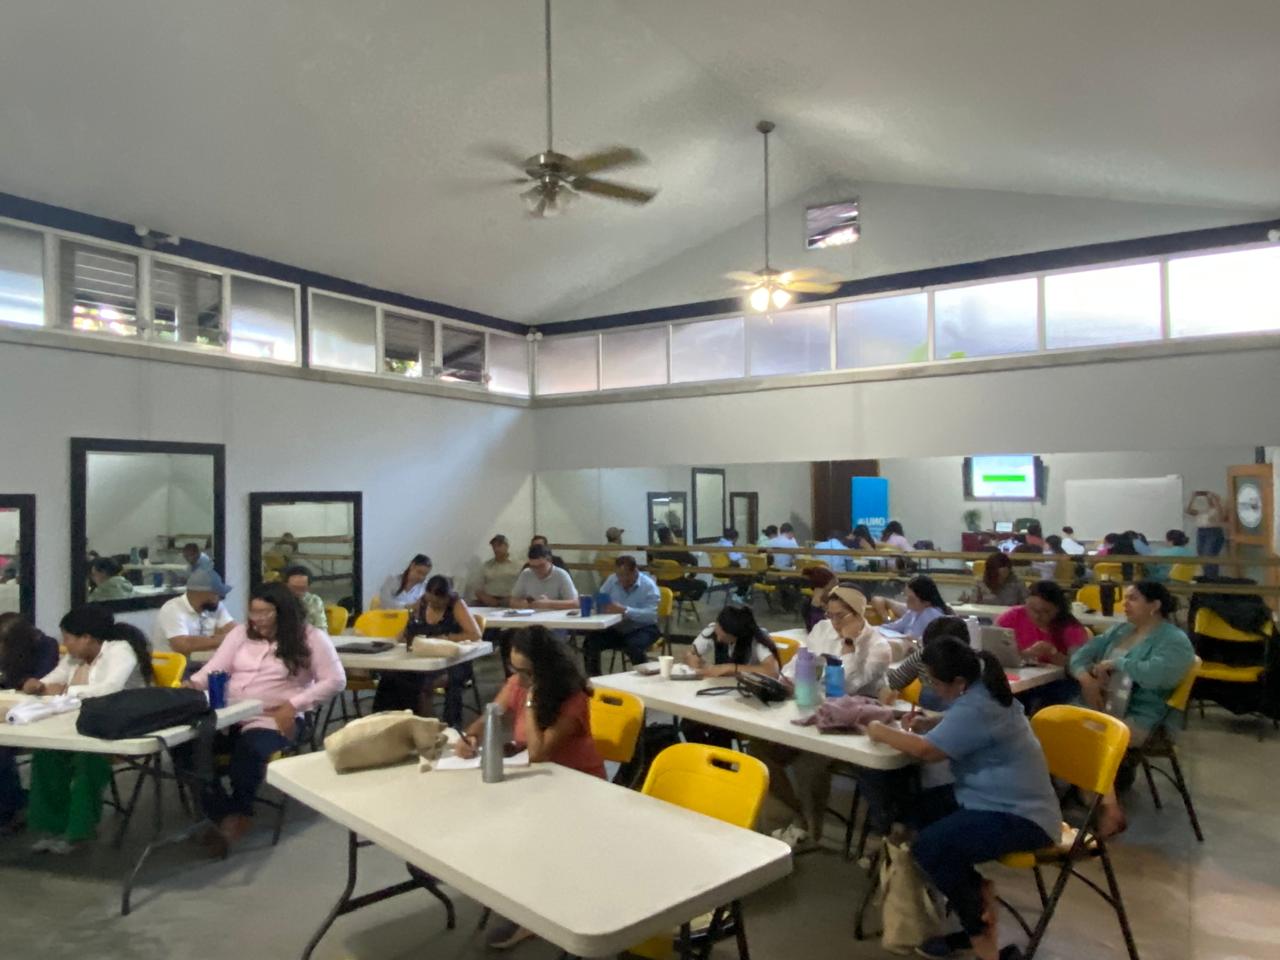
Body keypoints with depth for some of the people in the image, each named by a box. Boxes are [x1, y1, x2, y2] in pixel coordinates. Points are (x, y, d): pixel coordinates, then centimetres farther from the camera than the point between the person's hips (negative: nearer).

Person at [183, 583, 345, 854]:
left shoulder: (310, 637, 1)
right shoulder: (241, 632, 16)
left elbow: (335, 680, -4)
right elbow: (215, 668, 9)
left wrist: (294, 704, -13)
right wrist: (193, 684, -14)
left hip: (274, 719, -5)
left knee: (248, 751, -36)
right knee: (186, 746, -22)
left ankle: (238, 815, -12)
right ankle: (226, 816, -12)